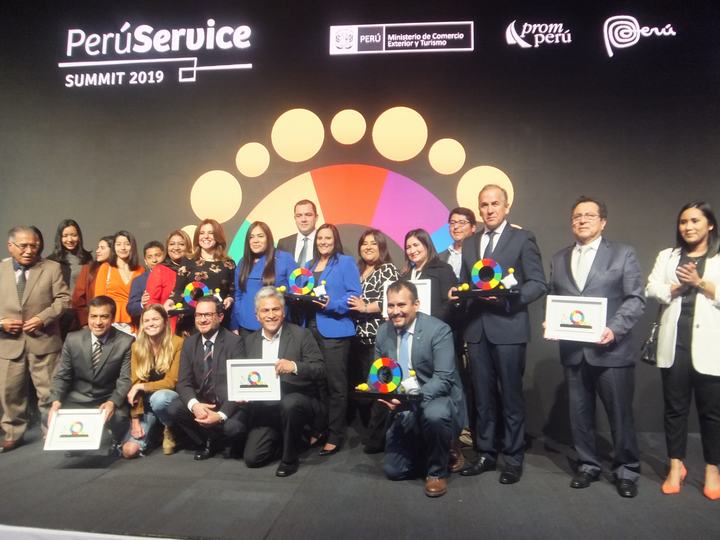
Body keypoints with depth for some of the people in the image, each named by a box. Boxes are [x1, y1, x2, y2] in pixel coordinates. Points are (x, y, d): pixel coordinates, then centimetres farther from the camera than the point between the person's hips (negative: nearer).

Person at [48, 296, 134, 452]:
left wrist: (113, 402, -33)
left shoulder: (126, 342, -13)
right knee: (56, 416, -22)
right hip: (78, 398, 3)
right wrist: (56, 401, -18)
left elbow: (125, 379, -15)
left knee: (117, 416, -32)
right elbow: (61, 376, 0)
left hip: (109, 399, -3)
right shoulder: (72, 339, -5)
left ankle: (117, 441, 7)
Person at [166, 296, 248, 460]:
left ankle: (229, 444, 9)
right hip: (201, 402, 5)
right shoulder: (189, 343, 3)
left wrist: (221, 414, -30)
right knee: (173, 409, -20)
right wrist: (194, 405, -24)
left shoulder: (234, 342, -13)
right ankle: (205, 442, 6)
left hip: (228, 404, -4)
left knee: (233, 426, -32)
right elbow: (183, 382, -3)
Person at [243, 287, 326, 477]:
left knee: (289, 403, -37)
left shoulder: (301, 334, -7)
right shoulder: (250, 340, 7)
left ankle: (290, 457, -11)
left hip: (299, 401, -4)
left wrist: (295, 366, -31)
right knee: (252, 458, -7)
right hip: (265, 408, 4)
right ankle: (285, 439, 23)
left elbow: (320, 369, -14)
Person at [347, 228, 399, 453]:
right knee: (360, 386, 12)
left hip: (379, 336, -7)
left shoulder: (388, 269, -3)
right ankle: (371, 430, 28)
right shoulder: (358, 270, 17)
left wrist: (366, 307, -16)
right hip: (359, 336, 7)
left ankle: (378, 438, 5)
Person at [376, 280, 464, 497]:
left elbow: (444, 379, -23)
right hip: (404, 410, 5)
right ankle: (429, 451, 30)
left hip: (437, 399, -5)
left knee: (434, 415, -39)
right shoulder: (383, 332, -1)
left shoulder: (438, 330, -17)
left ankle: (437, 470, -9)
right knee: (394, 470, 0)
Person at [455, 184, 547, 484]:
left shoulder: (522, 239, 0)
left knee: (511, 398, 5)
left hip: (508, 328, -4)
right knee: (482, 398, 12)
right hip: (476, 329, 5)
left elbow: (538, 283, -5)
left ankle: (513, 459, 18)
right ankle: (486, 454, 24)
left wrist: (509, 296, -20)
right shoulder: (469, 243, 15)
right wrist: (458, 292, -4)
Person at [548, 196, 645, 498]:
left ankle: (626, 470, 25)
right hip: (573, 350, 4)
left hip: (611, 349, -3)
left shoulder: (623, 254, 2)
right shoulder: (559, 259, 14)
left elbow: (635, 299, -5)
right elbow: (553, 300, 13)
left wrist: (614, 328, -19)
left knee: (620, 413, 6)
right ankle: (588, 465, 28)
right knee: (579, 413, 11)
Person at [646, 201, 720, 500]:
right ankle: (675, 466, 19)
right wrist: (678, 286, -10)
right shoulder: (667, 256, 14)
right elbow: (652, 289, 4)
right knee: (675, 406, 8)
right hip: (674, 341, 2)